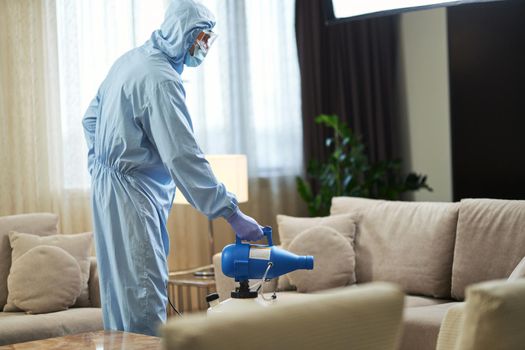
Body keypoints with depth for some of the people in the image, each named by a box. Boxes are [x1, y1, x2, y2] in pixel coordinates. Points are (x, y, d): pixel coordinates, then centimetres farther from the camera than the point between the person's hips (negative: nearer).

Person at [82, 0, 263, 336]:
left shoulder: (131, 60, 11)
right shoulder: (161, 79, -20)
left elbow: (91, 117, 21)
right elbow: (184, 157, -26)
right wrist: (232, 213, -25)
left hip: (108, 184, 10)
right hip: (133, 195, -10)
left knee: (122, 291, 15)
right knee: (145, 296, -10)